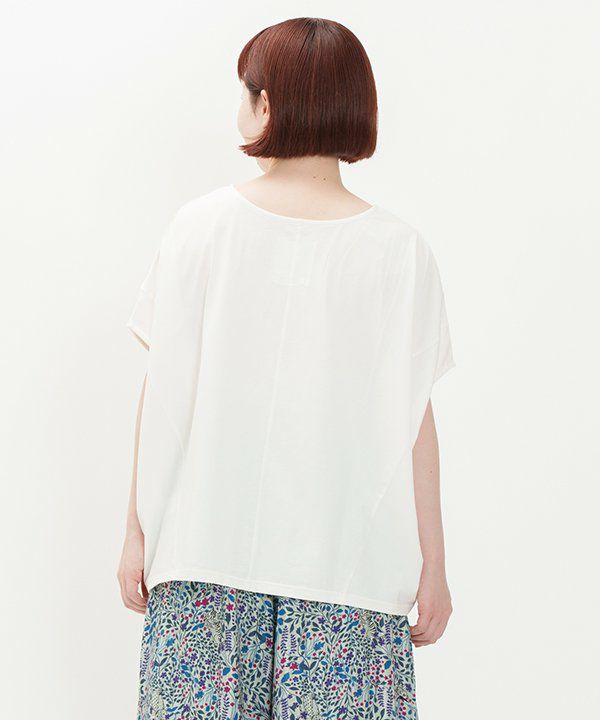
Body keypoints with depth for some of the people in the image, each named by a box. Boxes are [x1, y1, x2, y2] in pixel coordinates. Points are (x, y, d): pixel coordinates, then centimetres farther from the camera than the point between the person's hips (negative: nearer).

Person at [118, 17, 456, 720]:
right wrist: (432, 561, 4)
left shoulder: (199, 225, -3)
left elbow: (163, 390, -1)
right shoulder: (399, 249, -4)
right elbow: (414, 419, -4)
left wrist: (138, 529, 7)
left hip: (205, 550, 1)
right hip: (349, 555, 0)